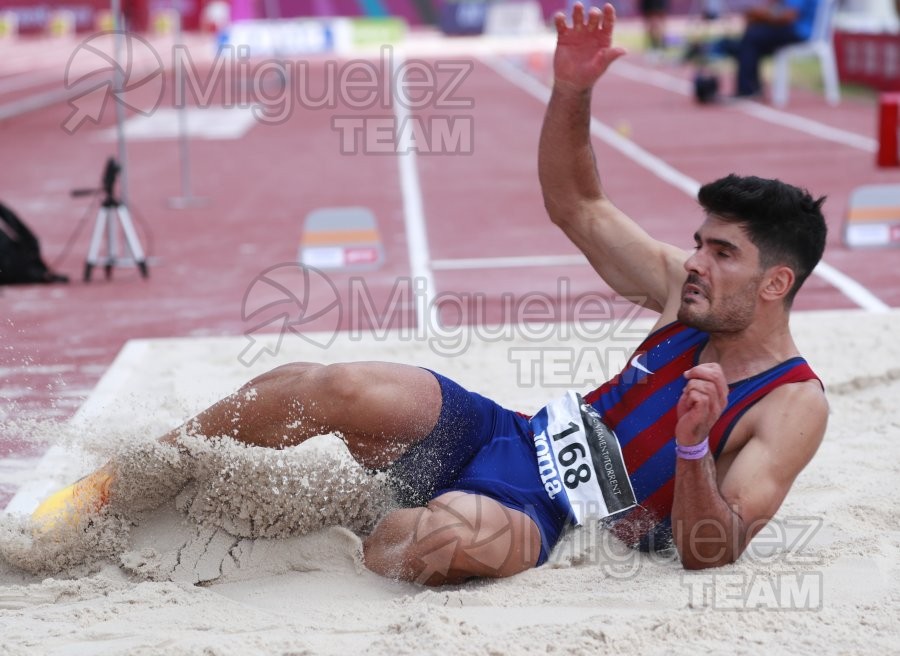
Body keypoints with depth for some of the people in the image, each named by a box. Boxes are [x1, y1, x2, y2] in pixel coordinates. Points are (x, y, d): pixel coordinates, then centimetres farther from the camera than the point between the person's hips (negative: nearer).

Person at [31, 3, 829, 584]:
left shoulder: (793, 407, -9)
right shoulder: (685, 290, 8)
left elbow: (707, 549, -17)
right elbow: (576, 206, 13)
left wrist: (693, 447, -35)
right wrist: (572, 93, -4)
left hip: (550, 516, -6)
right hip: (512, 433, 6)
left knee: (457, 534, -43)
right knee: (335, 387, -22)